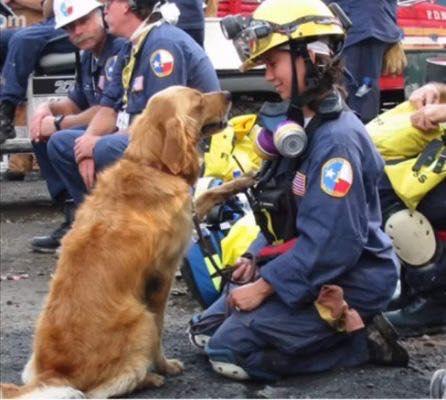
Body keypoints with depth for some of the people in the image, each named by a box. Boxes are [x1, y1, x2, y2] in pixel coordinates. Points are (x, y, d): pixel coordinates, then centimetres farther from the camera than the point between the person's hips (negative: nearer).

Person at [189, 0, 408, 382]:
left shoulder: (337, 139, -23)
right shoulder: (300, 124, 6)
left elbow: (331, 243, -27)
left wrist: (265, 286, -20)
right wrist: (256, 258, 4)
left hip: (343, 288, -10)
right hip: (302, 267, 10)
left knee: (231, 351, -14)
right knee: (206, 330, 11)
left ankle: (360, 338, -4)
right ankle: (341, 327, 10)